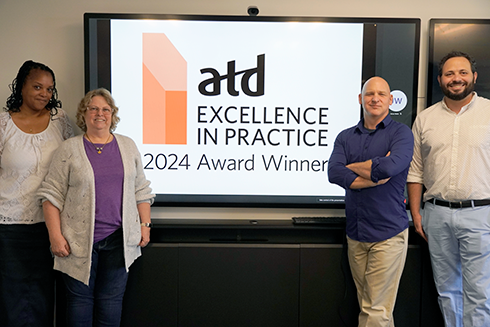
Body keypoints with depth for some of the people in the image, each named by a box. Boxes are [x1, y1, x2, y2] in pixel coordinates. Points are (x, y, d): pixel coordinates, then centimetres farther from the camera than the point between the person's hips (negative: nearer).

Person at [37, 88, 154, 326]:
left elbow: (141, 190, 13)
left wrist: (145, 224, 6)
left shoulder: (128, 146, 9)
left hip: (119, 238, 2)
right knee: (80, 297, 6)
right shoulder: (69, 149, 0)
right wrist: (55, 235, -8)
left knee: (112, 298, 8)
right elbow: (51, 195, -1)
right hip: (80, 240, -2)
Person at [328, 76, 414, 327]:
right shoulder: (345, 137, 10)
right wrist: (377, 174, -12)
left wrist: (351, 168, -6)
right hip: (355, 233, 4)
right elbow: (333, 173, -7)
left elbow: (390, 166, -21)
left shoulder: (401, 133, -1)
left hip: (388, 233, -4)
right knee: (366, 305, 13)